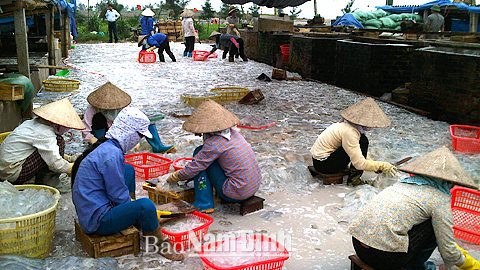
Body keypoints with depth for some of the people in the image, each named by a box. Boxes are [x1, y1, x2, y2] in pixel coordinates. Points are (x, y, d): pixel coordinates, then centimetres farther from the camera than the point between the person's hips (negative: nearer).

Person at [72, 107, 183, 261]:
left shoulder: (106, 146, 7)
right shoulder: (112, 155, -24)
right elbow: (119, 197, -19)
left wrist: (131, 201, 18)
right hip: (97, 222, -11)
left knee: (128, 169, 19)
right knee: (145, 205, -29)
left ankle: (138, 221, 21)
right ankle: (162, 245, -2)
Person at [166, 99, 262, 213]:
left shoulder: (214, 144, -19)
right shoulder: (233, 132, 6)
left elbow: (192, 169, -11)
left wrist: (174, 176, 9)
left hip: (237, 193, -8)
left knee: (199, 153, -3)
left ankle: (204, 204, 0)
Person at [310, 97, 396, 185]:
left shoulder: (346, 124, 7)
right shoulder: (349, 132, -23)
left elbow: (358, 155, 19)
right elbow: (359, 164, -23)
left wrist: (374, 164, 9)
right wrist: (381, 166, -13)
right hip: (323, 164, -10)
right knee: (363, 141, -14)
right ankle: (354, 178, -9)